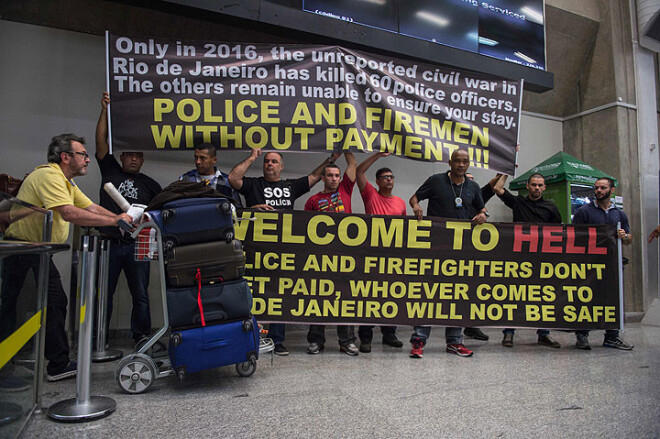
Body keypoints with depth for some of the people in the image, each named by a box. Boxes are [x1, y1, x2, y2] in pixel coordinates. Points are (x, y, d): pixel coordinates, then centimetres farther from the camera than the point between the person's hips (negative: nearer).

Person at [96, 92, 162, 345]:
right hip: (109, 243, 0)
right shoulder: (110, 170, 12)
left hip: (136, 245, 0)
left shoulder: (149, 184, 14)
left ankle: (142, 336, 13)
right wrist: (105, 110, 0)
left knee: (140, 294, 4)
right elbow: (101, 140, 6)